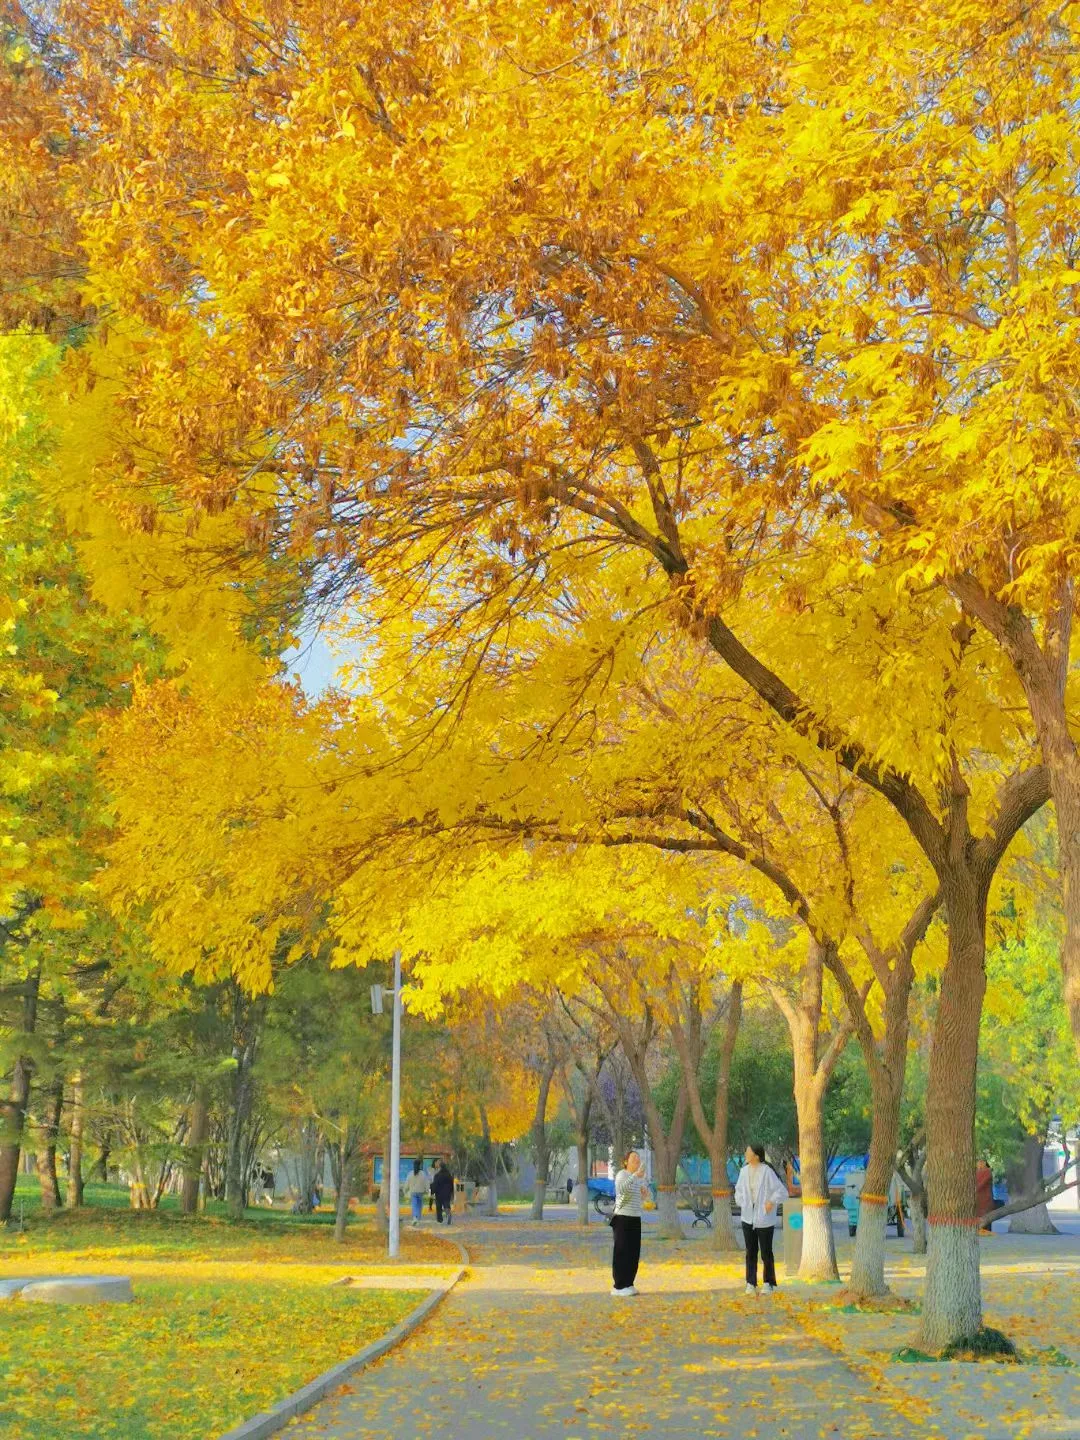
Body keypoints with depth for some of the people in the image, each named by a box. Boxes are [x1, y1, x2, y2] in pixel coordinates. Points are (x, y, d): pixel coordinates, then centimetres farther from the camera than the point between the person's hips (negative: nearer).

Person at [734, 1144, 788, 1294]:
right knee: (750, 1252, 8)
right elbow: (739, 1189, 18)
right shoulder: (744, 1171, 2)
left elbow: (782, 1191, -10)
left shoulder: (767, 1172, -14)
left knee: (766, 1252, 4)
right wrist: (741, 1203, 4)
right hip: (748, 1218, 5)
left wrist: (772, 1202, -20)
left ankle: (769, 1284, 16)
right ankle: (751, 1284, 14)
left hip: (764, 1218, -5)